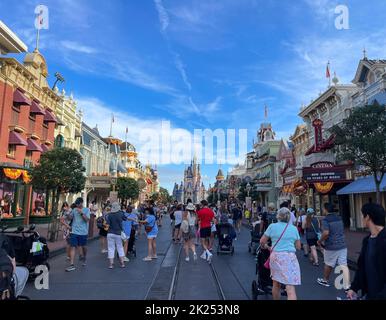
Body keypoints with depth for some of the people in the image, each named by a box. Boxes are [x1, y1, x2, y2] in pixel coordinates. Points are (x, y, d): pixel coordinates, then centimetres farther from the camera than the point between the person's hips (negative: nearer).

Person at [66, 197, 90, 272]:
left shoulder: (86, 210, -3)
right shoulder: (74, 210, 5)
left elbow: (87, 220, -13)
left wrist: (81, 213, -23)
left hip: (83, 232, -1)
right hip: (74, 232, 2)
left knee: (84, 247, 14)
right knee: (73, 247, -5)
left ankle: (84, 258, 41)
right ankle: (71, 265, -5)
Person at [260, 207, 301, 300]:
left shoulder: (272, 226, 4)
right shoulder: (294, 228, 10)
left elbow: (262, 241, 5)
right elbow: (298, 247, 15)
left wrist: (266, 246, 26)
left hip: (276, 256, 0)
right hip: (290, 257, 0)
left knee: (276, 284, 16)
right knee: (290, 287, -6)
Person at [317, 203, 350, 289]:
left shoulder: (325, 220, -15)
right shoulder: (339, 218, 8)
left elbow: (326, 233, -25)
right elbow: (342, 230, 19)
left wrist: (320, 241, -10)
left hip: (331, 246, -5)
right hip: (342, 245, 5)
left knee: (328, 264, 14)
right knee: (343, 265, 3)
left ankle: (325, 280, 33)